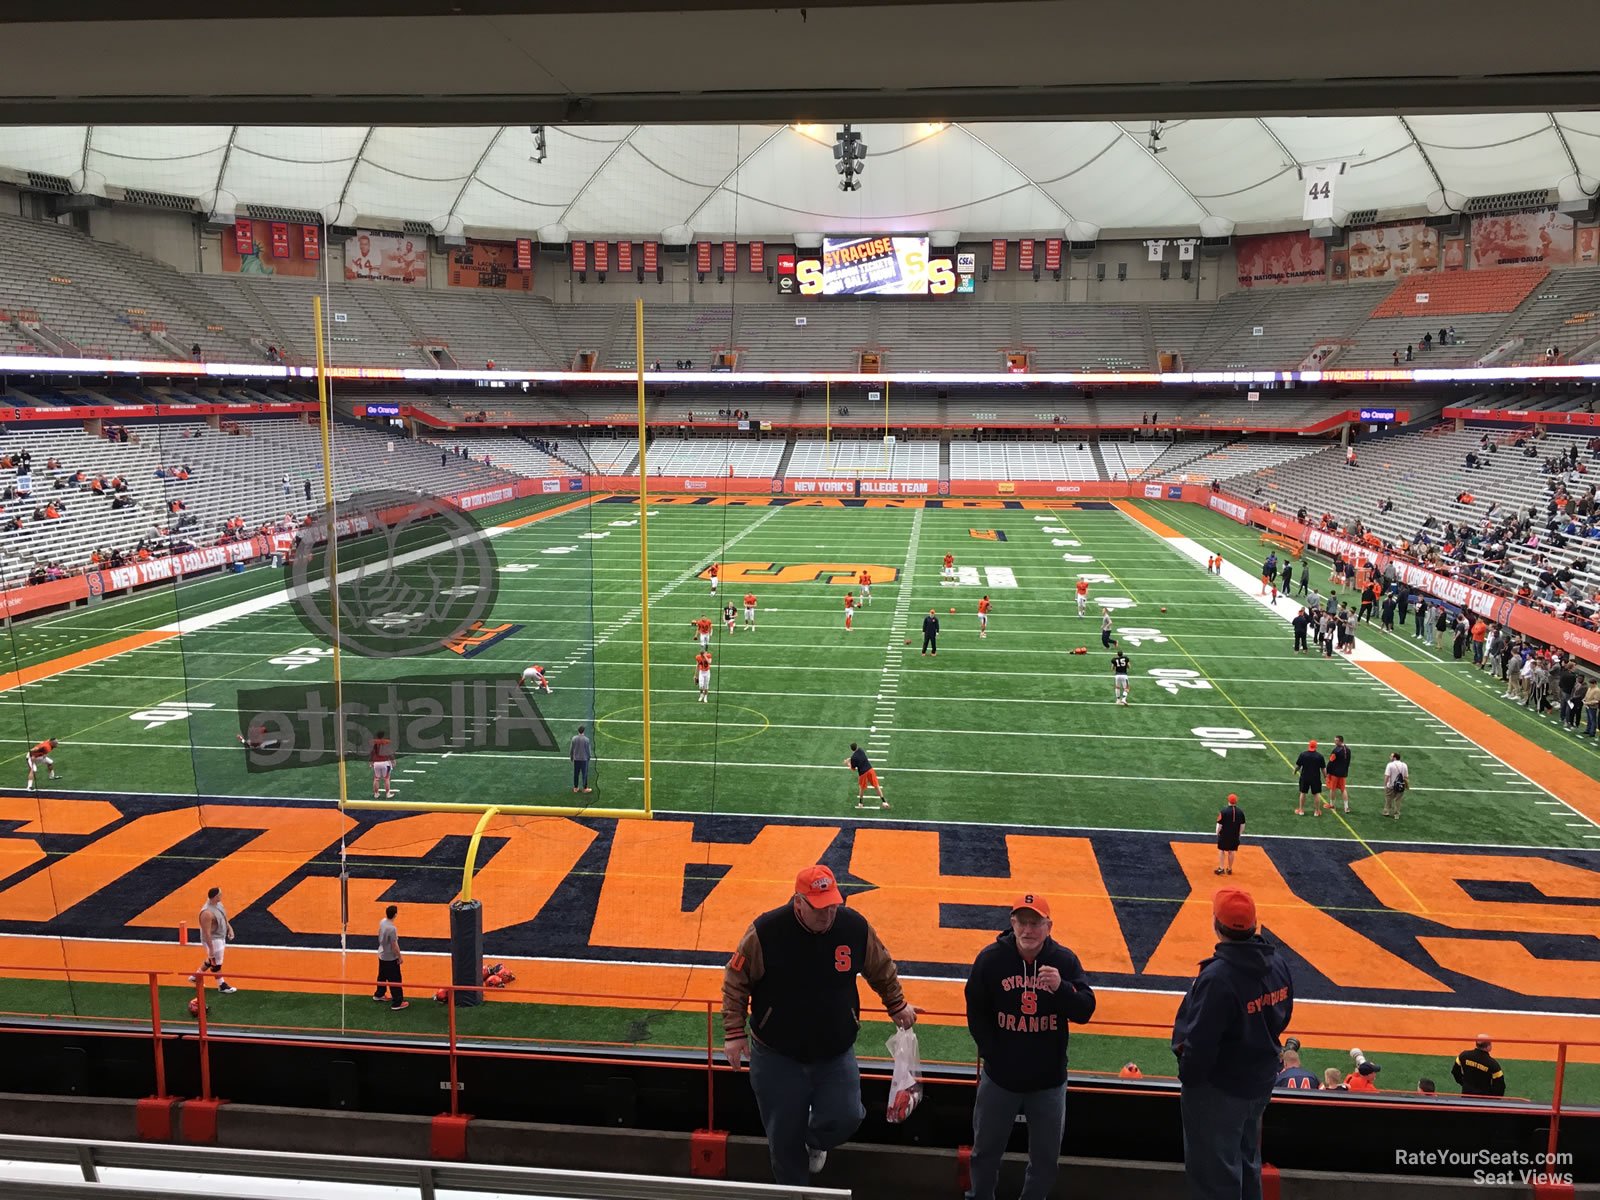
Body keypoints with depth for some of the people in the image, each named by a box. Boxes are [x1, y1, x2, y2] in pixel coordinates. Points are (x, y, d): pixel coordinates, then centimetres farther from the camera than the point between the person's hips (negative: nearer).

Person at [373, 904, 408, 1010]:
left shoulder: (382, 922, -7)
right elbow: (395, 946, -23)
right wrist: (400, 957, -10)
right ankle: (397, 1003, 8)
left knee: (382, 976, 28)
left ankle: (379, 995, 46)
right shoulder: (392, 929, -32)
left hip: (382, 955, 9)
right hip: (390, 958, -9)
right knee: (395, 981, 2)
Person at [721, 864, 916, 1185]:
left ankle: (814, 1141, 29)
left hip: (836, 1053, 2)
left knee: (845, 1118, -8)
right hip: (777, 1056, -1)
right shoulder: (766, 931, -20)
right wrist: (734, 1032, -7)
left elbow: (882, 970, 8)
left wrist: (897, 1006, 18)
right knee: (784, 1138, 7)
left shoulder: (856, 927, -12)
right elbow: (735, 981, -7)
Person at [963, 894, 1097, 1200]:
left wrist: (1061, 988, -30)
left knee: (1046, 1158, 13)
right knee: (986, 1149, 15)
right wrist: (993, 1055, -6)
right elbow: (976, 1013, -2)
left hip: (1049, 1080, 0)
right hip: (999, 1078, 0)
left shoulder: (1065, 960, -8)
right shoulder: (991, 958, -9)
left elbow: (1085, 1011, -12)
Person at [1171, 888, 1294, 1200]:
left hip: (1219, 1091, -8)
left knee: (1214, 1175, 9)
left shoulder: (1217, 977, -31)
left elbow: (1201, 1042, -27)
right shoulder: (1277, 962, -6)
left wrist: (1187, 1077, -10)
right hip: (1260, 1082, 8)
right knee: (1247, 1166, 27)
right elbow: (1281, 1018, 8)